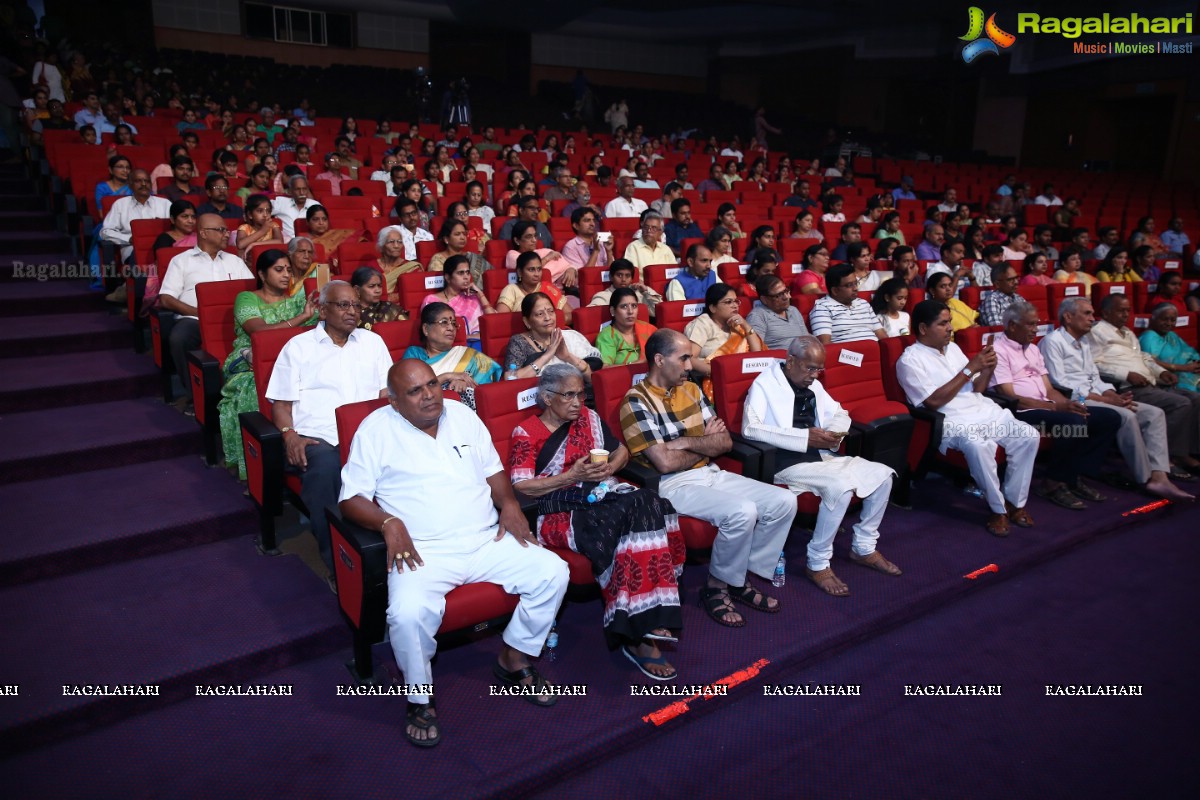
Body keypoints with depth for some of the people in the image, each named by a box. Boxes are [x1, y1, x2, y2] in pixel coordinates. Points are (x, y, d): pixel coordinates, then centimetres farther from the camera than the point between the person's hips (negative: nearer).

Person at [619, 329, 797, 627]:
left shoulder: (691, 390, 11)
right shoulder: (637, 402, -12)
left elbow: (725, 442, 6)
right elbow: (665, 463, -19)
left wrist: (688, 441, -12)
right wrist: (706, 443, -3)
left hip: (712, 474, 8)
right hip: (675, 485, -8)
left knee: (784, 501, -6)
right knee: (742, 512, -30)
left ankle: (742, 578, 6)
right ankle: (716, 588, -6)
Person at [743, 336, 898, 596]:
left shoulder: (813, 385, 15)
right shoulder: (765, 384, -8)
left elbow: (839, 413, 25)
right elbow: (750, 428, -22)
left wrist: (835, 432, -2)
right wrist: (805, 437, -25)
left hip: (822, 455, 8)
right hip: (788, 462, -8)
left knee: (883, 474, -1)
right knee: (841, 486, -31)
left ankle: (864, 548, 13)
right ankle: (817, 564, -15)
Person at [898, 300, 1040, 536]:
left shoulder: (952, 348, 17)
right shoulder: (910, 360, -7)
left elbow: (976, 389, 20)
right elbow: (934, 401, -17)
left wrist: (988, 369, -2)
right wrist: (969, 369, -14)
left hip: (984, 411, 8)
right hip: (951, 421, -7)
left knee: (1029, 435, -12)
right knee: (979, 445, -36)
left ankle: (1014, 502, 0)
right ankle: (998, 509, -16)